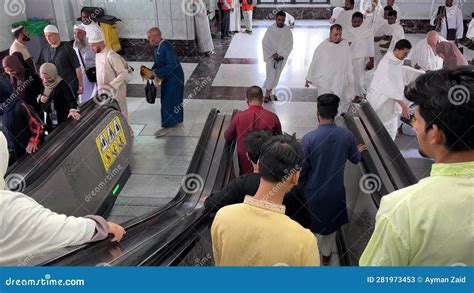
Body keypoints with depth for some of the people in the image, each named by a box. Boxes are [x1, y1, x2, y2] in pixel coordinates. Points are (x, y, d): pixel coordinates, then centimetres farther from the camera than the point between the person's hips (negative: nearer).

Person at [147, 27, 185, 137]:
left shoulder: (166, 47, -24)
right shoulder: (157, 47, 4)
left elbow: (172, 65, -30)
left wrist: (156, 73, -28)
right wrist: (151, 71, -4)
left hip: (174, 78, -9)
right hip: (167, 78, 9)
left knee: (168, 102, -5)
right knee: (175, 99, 18)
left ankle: (168, 126, 5)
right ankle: (178, 121, 31)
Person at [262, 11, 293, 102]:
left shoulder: (287, 30, -4)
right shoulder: (270, 29, -9)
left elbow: (289, 45, -4)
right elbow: (265, 43, -8)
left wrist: (281, 55, -15)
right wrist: (273, 54, -15)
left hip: (281, 57, 3)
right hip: (271, 56, -3)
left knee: (276, 75, 11)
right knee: (271, 75, -9)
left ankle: (270, 92, 25)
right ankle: (267, 94, 3)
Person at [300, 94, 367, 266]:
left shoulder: (309, 138, -24)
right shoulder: (347, 135, -14)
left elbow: (302, 170, -15)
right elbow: (355, 159, 6)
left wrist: (301, 187, 4)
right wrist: (358, 150, 29)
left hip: (313, 192, -2)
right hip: (335, 191, 3)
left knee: (310, 224, 20)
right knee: (331, 223, 25)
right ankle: (326, 255, 44)